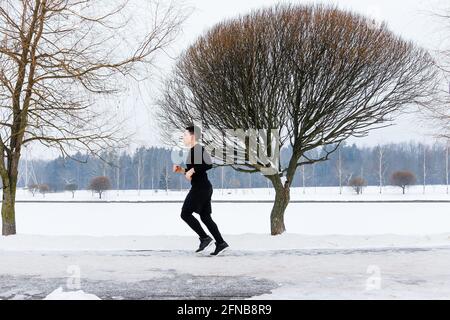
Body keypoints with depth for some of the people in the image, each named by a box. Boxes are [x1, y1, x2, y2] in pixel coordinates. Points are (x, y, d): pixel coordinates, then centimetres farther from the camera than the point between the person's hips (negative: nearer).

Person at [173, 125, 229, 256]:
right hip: (205, 187, 10)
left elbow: (209, 164, -27)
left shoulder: (197, 149, -12)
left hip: (200, 188, -10)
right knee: (205, 216, 10)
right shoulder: (194, 150, 19)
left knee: (185, 214, -5)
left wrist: (192, 170, -21)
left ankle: (204, 238, -7)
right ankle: (220, 243, 6)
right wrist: (182, 170, 17)